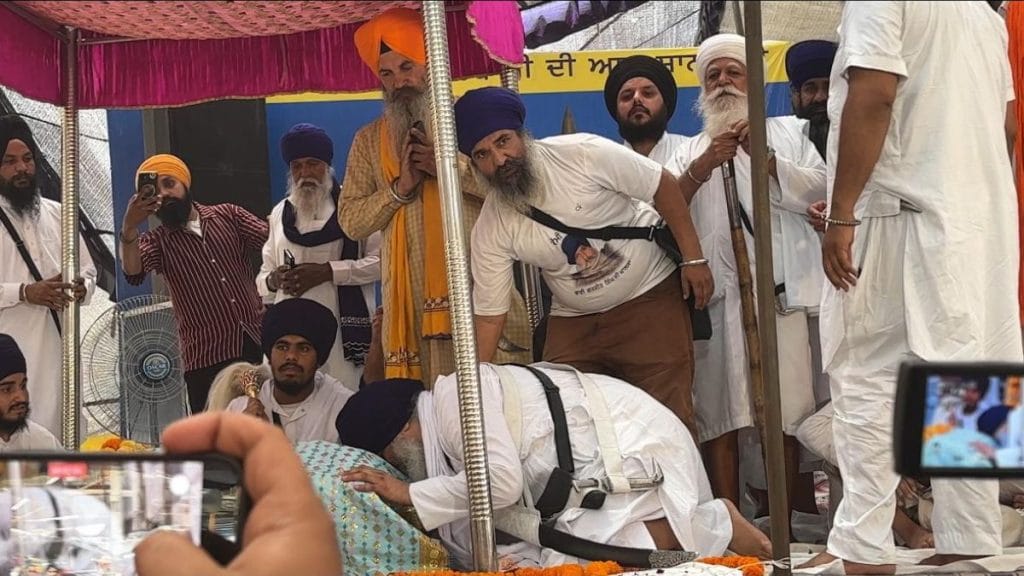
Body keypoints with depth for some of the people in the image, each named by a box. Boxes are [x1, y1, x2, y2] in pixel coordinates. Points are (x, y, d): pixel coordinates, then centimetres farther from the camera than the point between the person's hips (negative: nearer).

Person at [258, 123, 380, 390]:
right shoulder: (280, 213, 21)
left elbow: (380, 260, -3)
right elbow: (262, 280, 24)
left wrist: (327, 271, -12)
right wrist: (273, 280, 0)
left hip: (343, 328, -4)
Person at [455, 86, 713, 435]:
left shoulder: (584, 154, -19)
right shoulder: (491, 229, -10)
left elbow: (664, 186, -10)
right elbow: (489, 314, -5)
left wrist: (693, 258, -11)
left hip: (650, 296, -3)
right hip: (574, 320, 3)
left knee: (669, 416, -7)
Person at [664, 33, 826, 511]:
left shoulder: (787, 132, 20)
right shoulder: (689, 151, 24)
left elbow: (818, 191, 3)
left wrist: (765, 157, -9)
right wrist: (701, 169, -10)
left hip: (777, 291, -1)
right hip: (714, 294, 2)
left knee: (782, 415, -6)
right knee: (718, 416, -5)